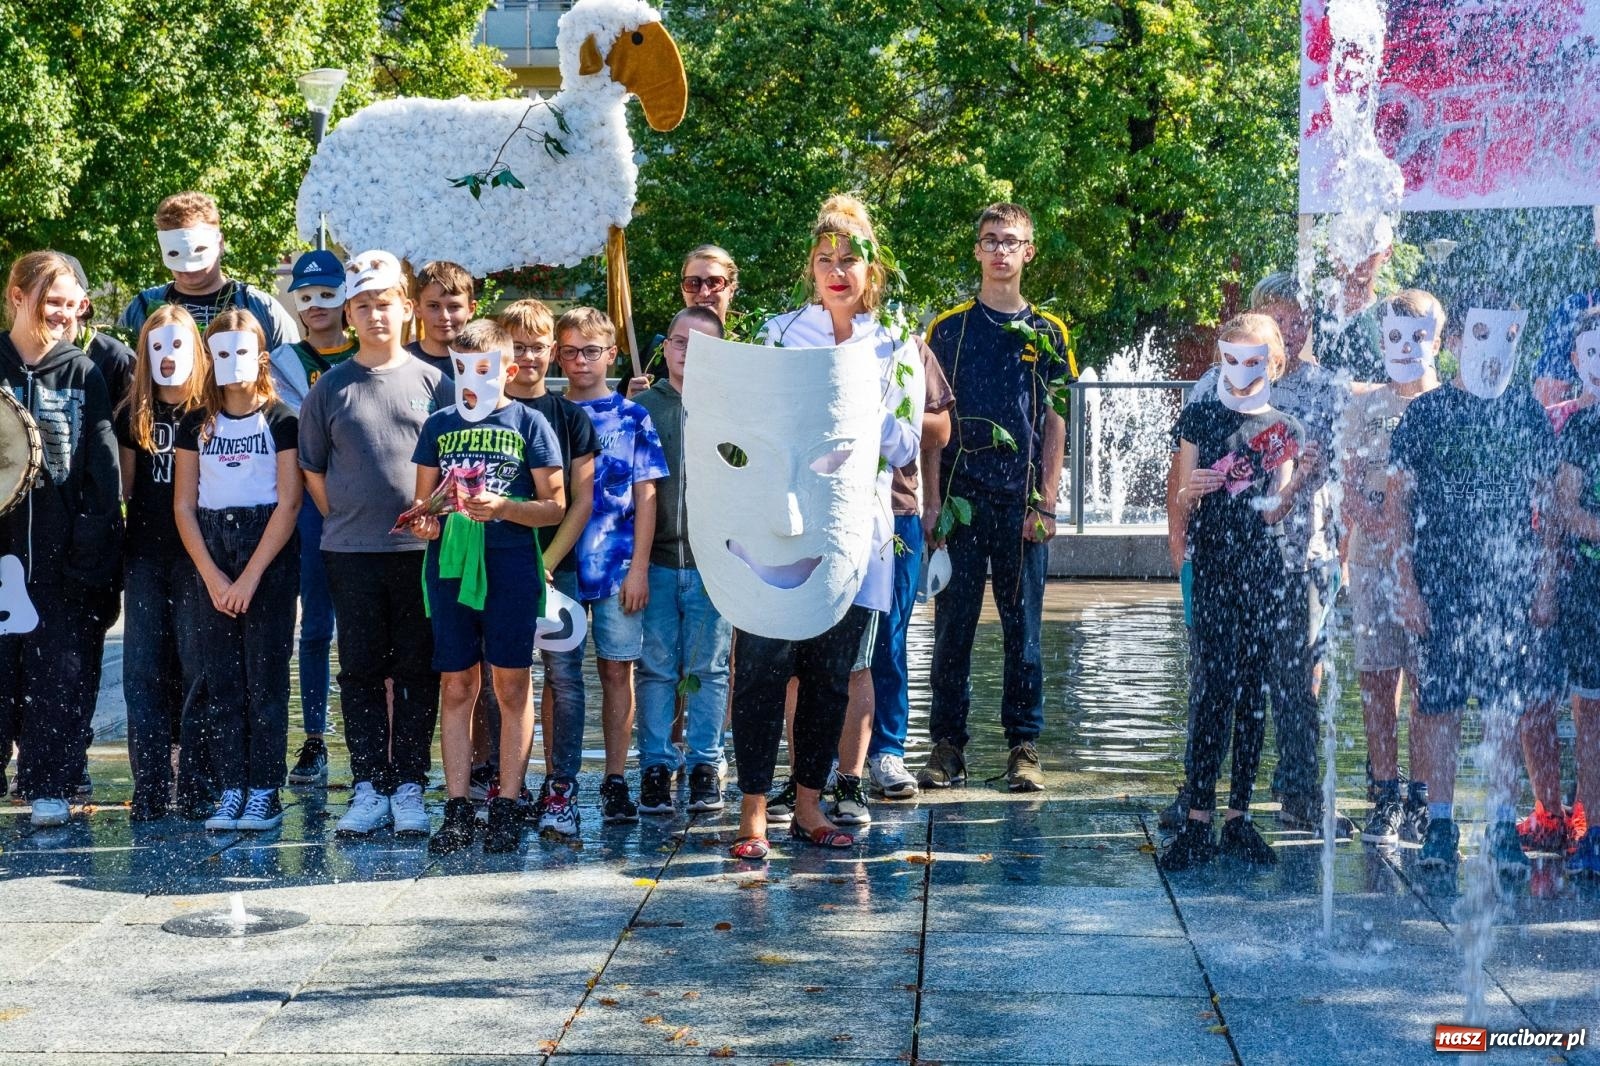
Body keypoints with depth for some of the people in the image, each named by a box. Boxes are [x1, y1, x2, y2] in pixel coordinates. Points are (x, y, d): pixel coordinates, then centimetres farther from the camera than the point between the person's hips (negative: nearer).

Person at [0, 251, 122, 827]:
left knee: (59, 669, 3)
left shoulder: (84, 374, 7)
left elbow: (103, 463, 2)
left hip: (59, 547, 0)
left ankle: (48, 785, 10)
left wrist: (97, 539, -7)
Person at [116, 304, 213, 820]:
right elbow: (123, 485, 14)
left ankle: (198, 788, 4)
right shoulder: (132, 415, 9)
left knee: (197, 666, -2)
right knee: (143, 670, 3)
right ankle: (149, 787, 8)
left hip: (197, 554, -3)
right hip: (145, 552, 3)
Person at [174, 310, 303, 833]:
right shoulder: (196, 425, 10)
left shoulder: (281, 420, -1)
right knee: (219, 677, 2)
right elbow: (184, 505, 7)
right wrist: (213, 576, -5)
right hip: (210, 552, 4)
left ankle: (265, 791, 2)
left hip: (270, 553, -3)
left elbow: (289, 502, -6)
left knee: (265, 676, -3)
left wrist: (250, 578, -12)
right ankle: (231, 789, 6)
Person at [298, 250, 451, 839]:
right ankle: (369, 787, 8)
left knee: (418, 672, 2)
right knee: (361, 671, 3)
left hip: (421, 549, -1)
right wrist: (347, 521, 7)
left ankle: (409, 787, 7)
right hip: (350, 553, 1)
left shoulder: (432, 383, 4)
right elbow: (312, 469, 11)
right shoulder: (330, 387, 5)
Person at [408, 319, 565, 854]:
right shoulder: (439, 424, 12)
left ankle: (506, 808, 8)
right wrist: (425, 522, -5)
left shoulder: (529, 423, 3)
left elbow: (555, 506, 1)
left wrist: (503, 507, -16)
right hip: (450, 566, 3)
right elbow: (424, 499, 17)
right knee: (456, 688, 4)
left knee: (512, 688, 2)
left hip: (511, 571, -3)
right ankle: (457, 809, 9)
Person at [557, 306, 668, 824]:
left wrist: (639, 566, -5)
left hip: (618, 566, -1)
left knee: (617, 669, 3)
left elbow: (645, 495, 2)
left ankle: (615, 781, 9)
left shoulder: (632, 417, 4)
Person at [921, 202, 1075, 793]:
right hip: (961, 499, 0)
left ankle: (1023, 745, 10)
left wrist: (1045, 501, -1)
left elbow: (1055, 422, 8)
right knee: (953, 626, 1)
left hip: (1023, 503, 1)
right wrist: (935, 500, -2)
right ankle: (947, 744, 8)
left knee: (1023, 628, 4)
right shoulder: (950, 327, 7)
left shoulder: (1047, 332, 9)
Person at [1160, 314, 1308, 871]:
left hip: (1265, 569, 2)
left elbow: (1272, 512, 0)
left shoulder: (1284, 429, 8)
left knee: (1254, 693, 3)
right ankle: (1198, 820, -10)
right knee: (1214, 689, -11)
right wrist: (1190, 494, -19)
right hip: (1214, 568, -2)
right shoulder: (1200, 417, 6)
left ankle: (1238, 816, 9)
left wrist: (1295, 488, -19)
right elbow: (1183, 508, 3)